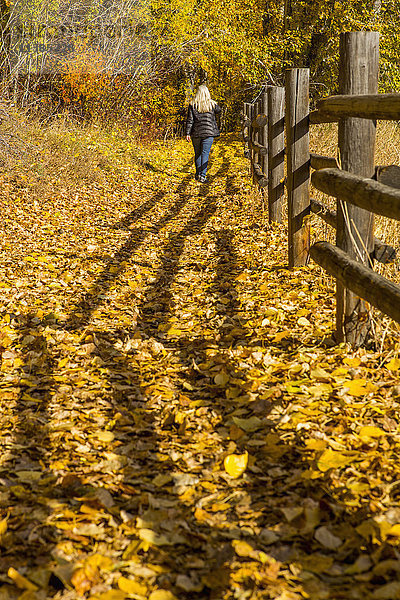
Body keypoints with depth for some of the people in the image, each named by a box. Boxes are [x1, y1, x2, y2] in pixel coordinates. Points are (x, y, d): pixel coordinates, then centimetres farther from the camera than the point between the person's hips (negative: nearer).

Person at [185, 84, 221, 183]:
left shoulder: (192, 105, -2)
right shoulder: (212, 104, -2)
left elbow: (190, 120, -4)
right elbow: (218, 110, 21)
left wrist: (188, 133, -1)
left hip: (196, 133, 1)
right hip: (209, 132, -1)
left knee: (197, 154, 14)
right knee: (205, 153, -2)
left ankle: (198, 174, 22)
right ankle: (202, 175, -9)